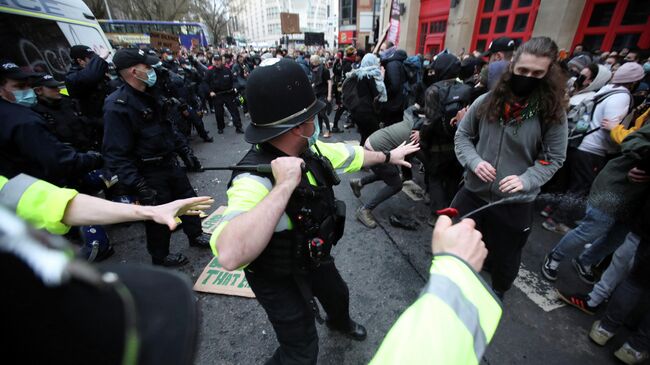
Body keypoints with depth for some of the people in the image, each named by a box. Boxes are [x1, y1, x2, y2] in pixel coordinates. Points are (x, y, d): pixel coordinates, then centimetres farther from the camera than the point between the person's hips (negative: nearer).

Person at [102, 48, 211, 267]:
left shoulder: (150, 96, 6)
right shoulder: (117, 106, -20)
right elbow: (117, 154, -23)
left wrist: (186, 153, 14)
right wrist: (139, 186, -27)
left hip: (170, 163, 8)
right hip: (149, 174, -8)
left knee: (188, 199, 18)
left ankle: (195, 235, 41)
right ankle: (160, 256, 31)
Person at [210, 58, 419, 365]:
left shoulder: (309, 150, -15)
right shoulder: (254, 179, -39)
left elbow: (351, 154, 3)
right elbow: (230, 255, -54)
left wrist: (388, 156, 18)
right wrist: (284, 186, -52)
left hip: (314, 258, 8)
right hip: (280, 278, -7)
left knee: (338, 295, 34)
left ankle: (339, 322, 70)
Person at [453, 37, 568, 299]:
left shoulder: (552, 113, -8)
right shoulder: (486, 102, -6)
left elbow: (553, 158, -2)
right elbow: (462, 135, 3)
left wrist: (525, 180, -19)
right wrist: (474, 162, -14)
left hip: (515, 203, -1)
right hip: (473, 192, 1)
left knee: (504, 255, 19)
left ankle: (498, 293, 52)